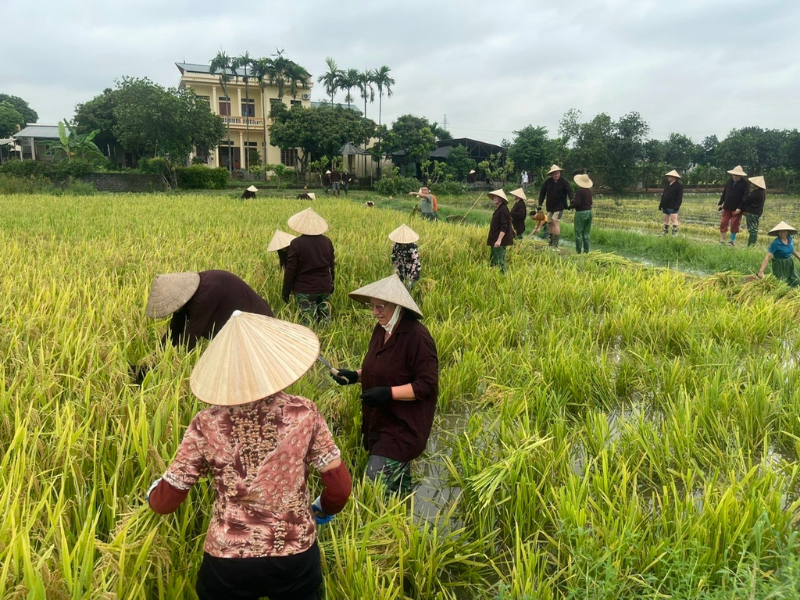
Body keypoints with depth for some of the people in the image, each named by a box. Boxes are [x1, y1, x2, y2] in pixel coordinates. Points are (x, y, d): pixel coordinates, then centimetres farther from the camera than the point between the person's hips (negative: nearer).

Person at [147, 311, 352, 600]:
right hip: (296, 558, 0)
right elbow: (340, 487, -8)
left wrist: (153, 492, 20)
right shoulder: (304, 414, -14)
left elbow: (164, 502, -4)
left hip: (227, 565, 0)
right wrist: (323, 510, 14)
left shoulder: (207, 425, -14)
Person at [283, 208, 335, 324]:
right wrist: (331, 284, 27)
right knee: (326, 319, 12)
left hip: (304, 290, -4)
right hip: (324, 288, 5)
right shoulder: (327, 242, 3)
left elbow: (290, 270, -10)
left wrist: (285, 291, 0)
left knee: (309, 323, 0)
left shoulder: (296, 244, -12)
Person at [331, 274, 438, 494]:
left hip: (403, 428, -8)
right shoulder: (381, 330, 5)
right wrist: (355, 375, 2)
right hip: (379, 423, 8)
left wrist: (389, 393, -28)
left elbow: (427, 385, -20)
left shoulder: (417, 337, -20)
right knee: (397, 488, 20)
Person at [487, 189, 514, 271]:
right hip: (495, 240, 10)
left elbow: (504, 227, -21)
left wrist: (499, 240, -26)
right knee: (493, 262, 15)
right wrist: (490, 237, 23)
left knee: (499, 262, -7)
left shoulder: (503, 209, -16)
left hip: (500, 241, -10)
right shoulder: (498, 209, 13)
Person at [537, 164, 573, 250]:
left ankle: (555, 245, -16)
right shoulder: (547, 182, -2)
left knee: (556, 222, -16)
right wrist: (540, 205, 0)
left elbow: (569, 191, -19)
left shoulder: (564, 181, -11)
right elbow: (542, 193, 3)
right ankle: (551, 243, 25)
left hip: (559, 206, -5)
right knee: (550, 223, 10)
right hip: (550, 206, 5)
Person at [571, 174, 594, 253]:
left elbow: (577, 203, -20)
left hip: (581, 213, -7)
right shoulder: (589, 191, 7)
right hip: (589, 212, 7)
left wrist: (570, 206, -2)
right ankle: (586, 250, 14)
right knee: (586, 233, 12)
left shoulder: (580, 192, -17)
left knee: (578, 233, -1)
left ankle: (578, 251, -1)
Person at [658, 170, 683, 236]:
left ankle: (675, 233, -7)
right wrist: (661, 204, 12)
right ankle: (665, 231, 21)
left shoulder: (679, 185, -6)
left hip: (673, 207, -7)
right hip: (666, 206, 7)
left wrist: (677, 206, -20)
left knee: (674, 219, -8)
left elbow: (680, 197, -12)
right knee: (666, 219, 13)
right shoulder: (667, 184, 15)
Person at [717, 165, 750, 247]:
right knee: (723, 223, 2)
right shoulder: (729, 181, 7)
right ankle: (722, 240, 8)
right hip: (727, 207, 4)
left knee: (734, 225, 3)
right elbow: (724, 193, 12)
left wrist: (740, 208, -18)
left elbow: (745, 197, -11)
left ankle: (732, 241, 14)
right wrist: (720, 204, 8)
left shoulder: (744, 183, -7)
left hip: (736, 209, -4)